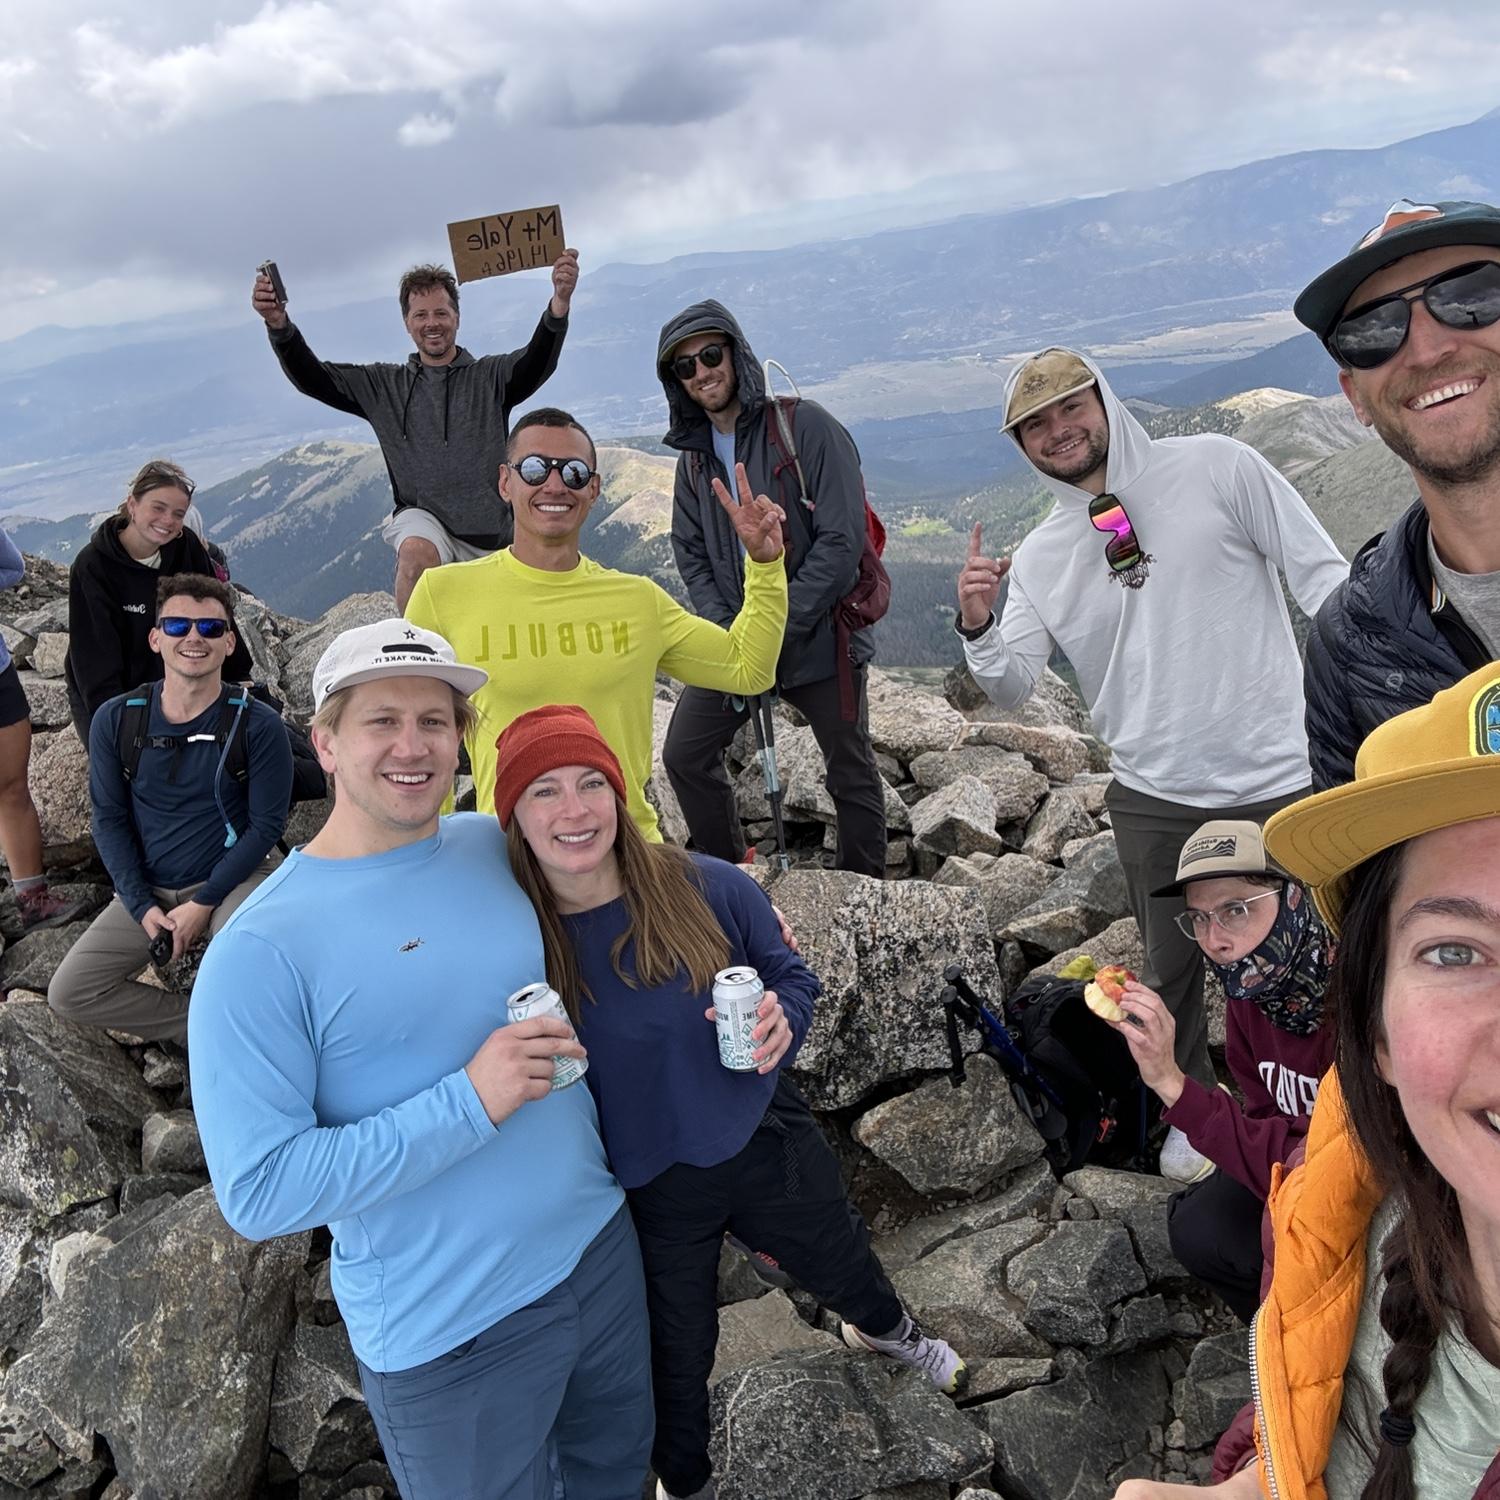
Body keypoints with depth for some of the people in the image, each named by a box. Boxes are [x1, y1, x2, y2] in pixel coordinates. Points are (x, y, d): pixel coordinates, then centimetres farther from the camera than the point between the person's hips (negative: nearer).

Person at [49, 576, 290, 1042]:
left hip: (232, 881, -4)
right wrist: (142, 907, -8)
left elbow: (265, 825, -8)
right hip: (146, 889, 4)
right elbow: (109, 820, 3)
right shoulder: (115, 720, -1)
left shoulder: (258, 725, -10)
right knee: (68, 993, -10)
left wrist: (202, 904, -13)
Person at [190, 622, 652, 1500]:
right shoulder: (262, 951, -20)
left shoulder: (499, 849, -5)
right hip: (450, 1332, -5)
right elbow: (258, 1191, -22)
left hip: (600, 1243, 6)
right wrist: (468, 1103, -28)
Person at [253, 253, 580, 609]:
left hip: (490, 534, 1)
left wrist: (560, 301, -37)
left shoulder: (490, 377, 3)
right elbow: (312, 377, 1)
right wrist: (278, 324, -19)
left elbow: (538, 361, -16)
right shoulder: (385, 385, 9)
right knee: (417, 550, -37)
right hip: (421, 516, -1)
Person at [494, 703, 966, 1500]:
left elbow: (791, 977, -5)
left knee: (842, 1263, 29)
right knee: (674, 1359, 22)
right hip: (643, 1193, -1)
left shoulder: (711, 889, -20)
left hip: (764, 1144, 2)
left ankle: (887, 1329, 68)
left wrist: (782, 1022, -25)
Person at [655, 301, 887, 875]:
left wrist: (778, 626, -20)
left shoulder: (806, 426, -13)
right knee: (683, 756, 6)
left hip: (820, 635, -5)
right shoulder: (694, 454, 7)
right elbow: (691, 553, 7)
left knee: (852, 776, 7)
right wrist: (726, 631, -10)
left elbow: (841, 541, -18)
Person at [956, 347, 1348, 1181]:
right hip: (1154, 800, 2)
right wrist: (978, 626, -21)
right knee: (1173, 969, 17)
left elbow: (1322, 574, -5)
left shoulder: (1216, 468, -5)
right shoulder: (1039, 558, 3)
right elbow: (1014, 687, -2)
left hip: (1280, 779, -2)